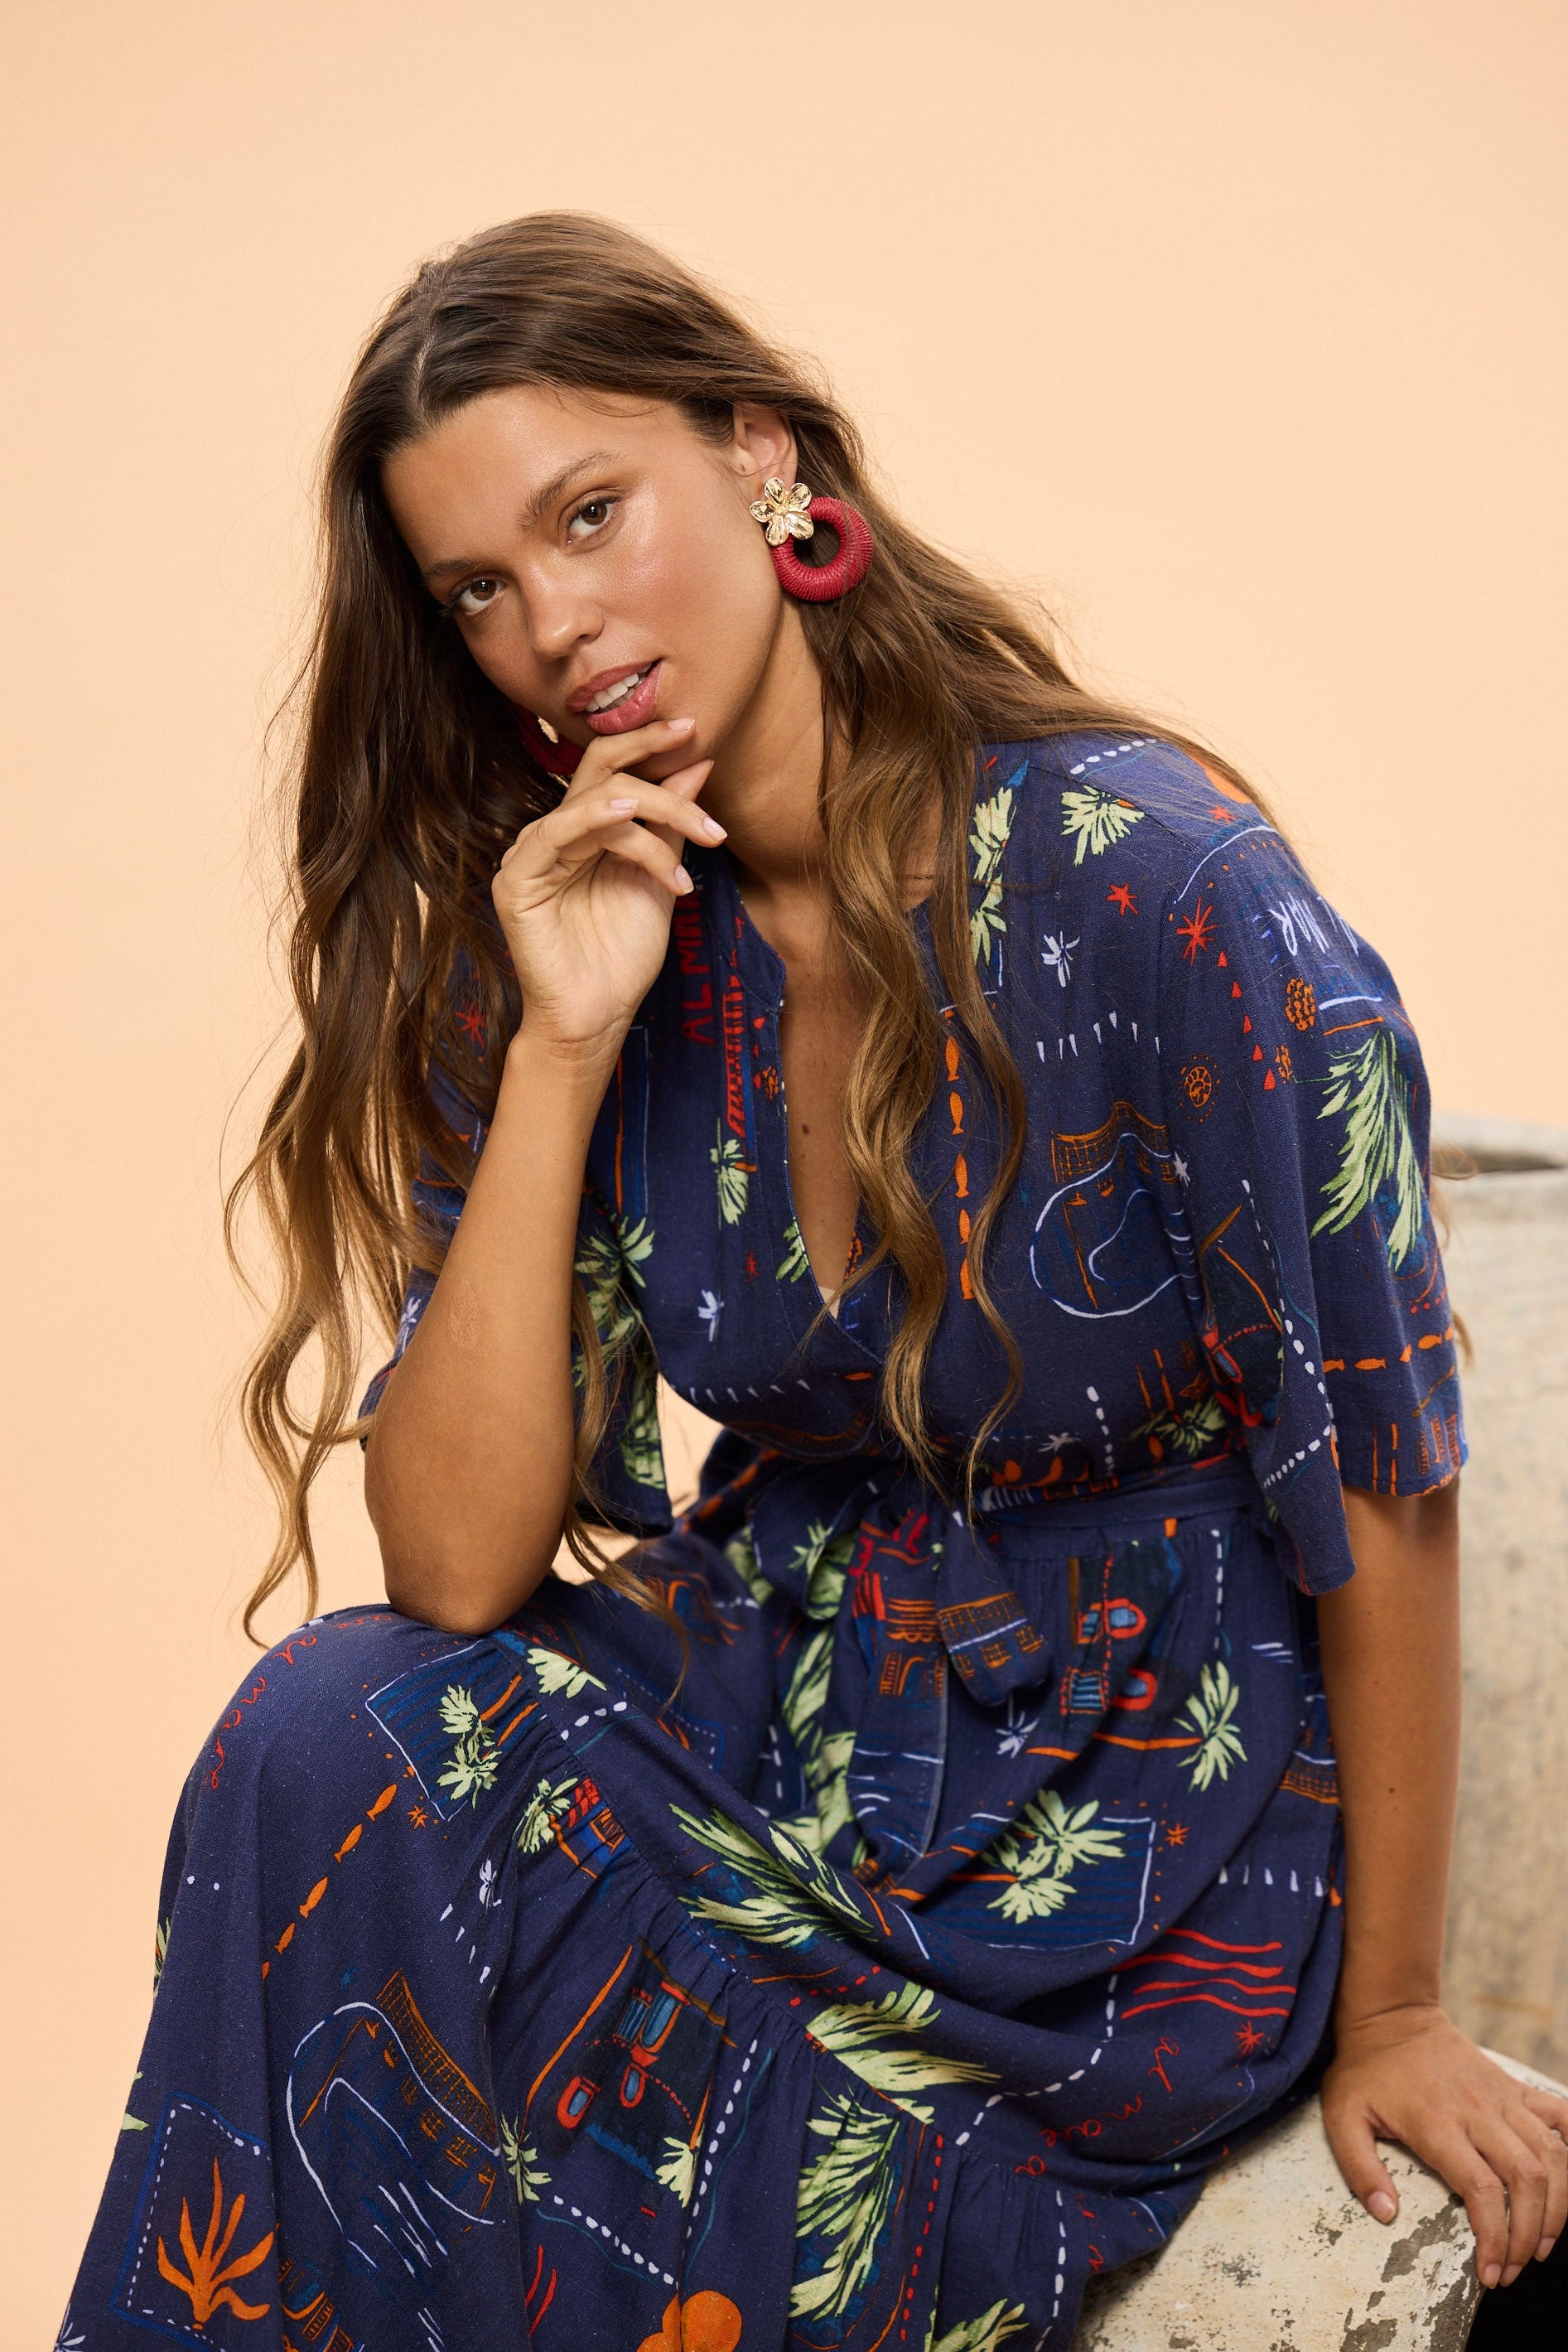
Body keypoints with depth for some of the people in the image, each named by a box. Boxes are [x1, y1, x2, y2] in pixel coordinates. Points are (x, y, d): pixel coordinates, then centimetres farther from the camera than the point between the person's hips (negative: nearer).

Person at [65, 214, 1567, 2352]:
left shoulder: (1148, 883, -19)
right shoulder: (557, 940, -3)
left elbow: (1382, 1492, -12)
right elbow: (460, 1567, -10)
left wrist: (1387, 2018, -4)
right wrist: (561, 1051, -19)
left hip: (1136, 1814, -4)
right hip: (776, 1705, 5)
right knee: (321, 1742, -24)